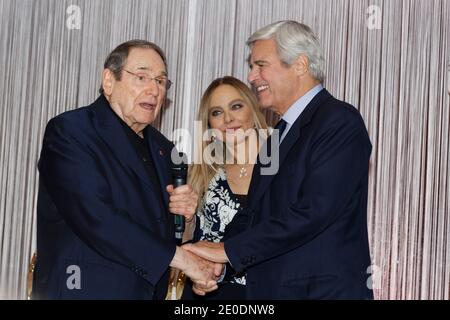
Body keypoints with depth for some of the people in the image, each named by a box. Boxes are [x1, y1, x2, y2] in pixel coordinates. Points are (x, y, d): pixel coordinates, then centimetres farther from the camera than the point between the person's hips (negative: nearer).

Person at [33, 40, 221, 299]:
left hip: (151, 289, 6)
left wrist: (185, 210, -3)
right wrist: (178, 256, -20)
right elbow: (95, 217, -21)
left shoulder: (162, 148, 13)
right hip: (85, 289, -6)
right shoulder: (68, 130, -10)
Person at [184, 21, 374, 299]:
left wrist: (229, 250, -18)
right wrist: (212, 262, -4)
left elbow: (314, 211, -21)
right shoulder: (281, 133, 17)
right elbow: (254, 215, 14)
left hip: (323, 289, -7)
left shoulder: (340, 122, -11)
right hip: (268, 288, 7)